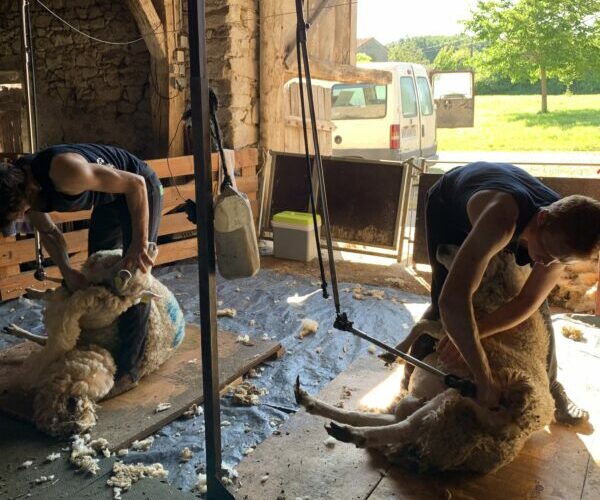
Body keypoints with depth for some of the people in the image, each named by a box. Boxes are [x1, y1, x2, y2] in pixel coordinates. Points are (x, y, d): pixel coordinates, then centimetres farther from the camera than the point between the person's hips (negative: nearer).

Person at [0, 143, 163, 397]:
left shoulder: (63, 172, -37)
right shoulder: (21, 185, -11)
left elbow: (135, 183, -32)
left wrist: (139, 243, -32)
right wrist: (66, 270, -12)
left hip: (138, 189, -9)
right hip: (110, 197, 9)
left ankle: (127, 370, -8)